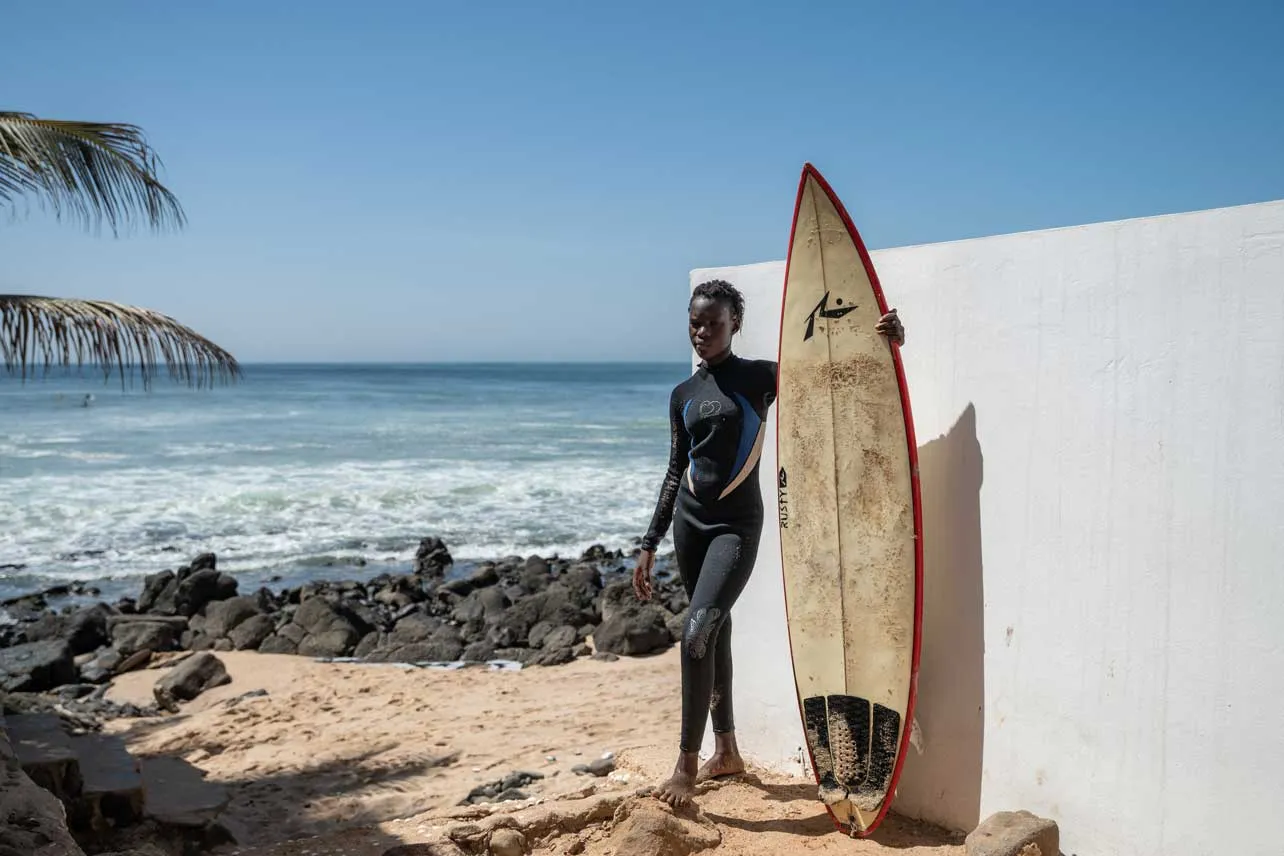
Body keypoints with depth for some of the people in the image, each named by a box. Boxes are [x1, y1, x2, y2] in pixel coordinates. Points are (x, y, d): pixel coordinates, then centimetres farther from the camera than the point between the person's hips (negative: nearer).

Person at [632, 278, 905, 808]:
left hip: (736, 525, -5)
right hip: (688, 520, 5)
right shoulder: (683, 394, 8)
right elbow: (675, 471, 12)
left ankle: (687, 763, -4)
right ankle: (726, 751, 29)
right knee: (716, 633, 14)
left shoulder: (759, 377, -4)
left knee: (697, 633, -17)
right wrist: (650, 545, 11)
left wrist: (885, 342, -27)